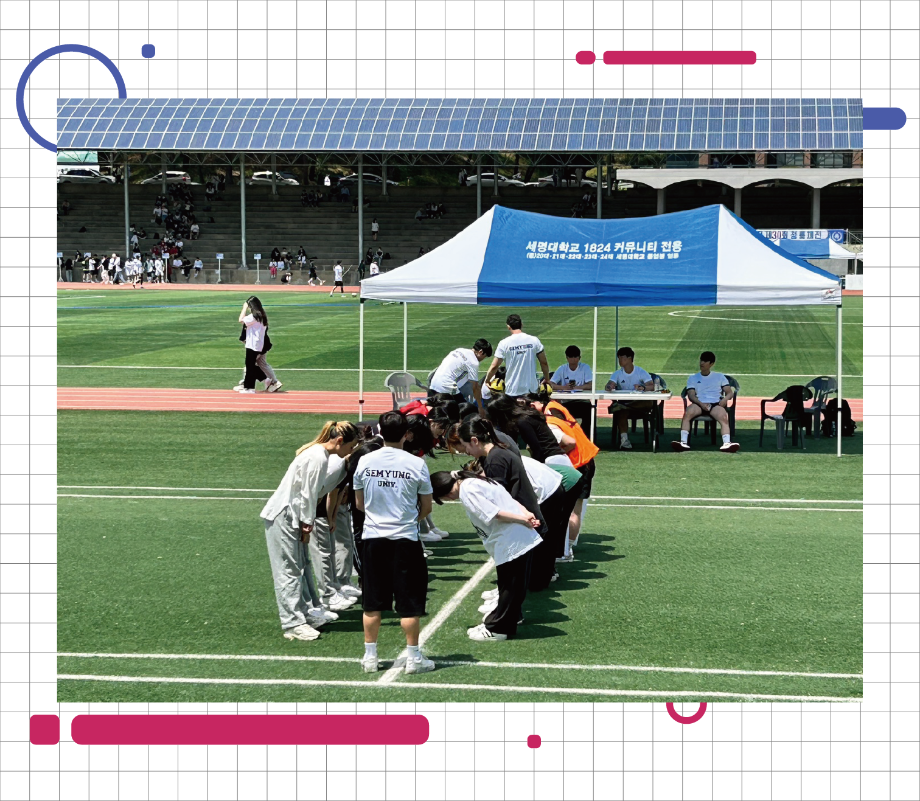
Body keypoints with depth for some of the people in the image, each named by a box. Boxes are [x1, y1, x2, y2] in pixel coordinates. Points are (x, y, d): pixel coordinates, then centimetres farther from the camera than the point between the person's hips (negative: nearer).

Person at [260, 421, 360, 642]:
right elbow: (307, 495, -20)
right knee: (289, 570, -7)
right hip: (282, 517, -10)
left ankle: (306, 614, 21)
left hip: (292, 517, 10)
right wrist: (307, 525, -13)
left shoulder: (320, 454, 11)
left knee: (303, 566, 14)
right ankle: (293, 624, -6)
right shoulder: (318, 458, -20)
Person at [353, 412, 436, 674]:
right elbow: (426, 507, 0)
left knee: (373, 603, 11)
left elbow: (359, 503, 10)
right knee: (409, 603, 6)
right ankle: (413, 658, 12)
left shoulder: (365, 462, -2)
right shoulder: (416, 464, -9)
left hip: (373, 537, 3)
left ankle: (370, 657, 17)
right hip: (405, 539, -3)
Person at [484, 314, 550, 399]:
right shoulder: (534, 340, -2)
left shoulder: (504, 343, -8)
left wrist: (487, 380, 10)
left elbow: (494, 366, -7)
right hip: (532, 389, 2)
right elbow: (544, 363, 4)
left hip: (512, 390, -2)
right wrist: (547, 379, 20)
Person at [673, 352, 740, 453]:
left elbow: (730, 392, 15)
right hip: (699, 404, 0)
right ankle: (683, 442, -44)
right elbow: (691, 395, 7)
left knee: (723, 417, -36)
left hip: (716, 404, 0)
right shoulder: (692, 378, 22)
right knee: (687, 413, -35)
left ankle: (727, 443, -53)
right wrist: (701, 404, -15)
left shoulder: (719, 376, 23)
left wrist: (725, 399, -10)